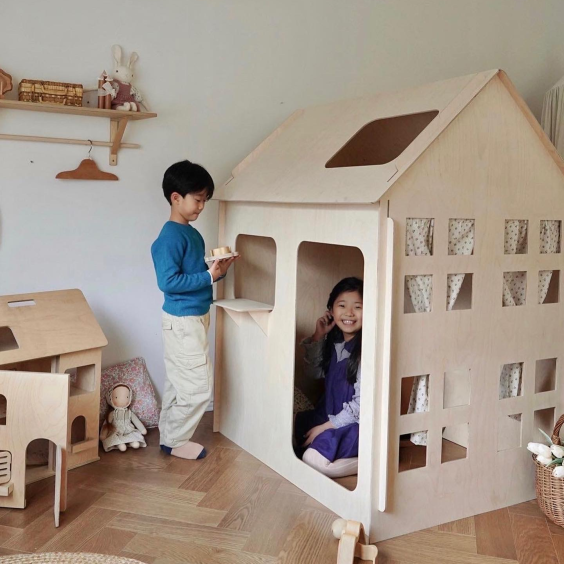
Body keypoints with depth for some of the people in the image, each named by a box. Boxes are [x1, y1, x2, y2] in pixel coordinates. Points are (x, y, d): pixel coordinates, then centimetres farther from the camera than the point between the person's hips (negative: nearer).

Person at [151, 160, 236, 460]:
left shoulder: (192, 234, 11)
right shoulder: (170, 238, -19)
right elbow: (168, 282, -25)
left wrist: (217, 272, -1)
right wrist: (209, 276, -23)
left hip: (194, 317, 10)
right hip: (183, 320, -10)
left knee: (179, 383, 17)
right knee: (199, 386, -3)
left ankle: (169, 435, 29)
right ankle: (173, 440, 13)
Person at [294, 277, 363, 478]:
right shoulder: (333, 341, 3)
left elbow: (362, 403, -20)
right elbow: (317, 372, 17)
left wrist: (326, 427, -15)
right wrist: (317, 337, 3)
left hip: (356, 424, -8)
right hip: (330, 415, 8)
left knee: (313, 459, -24)